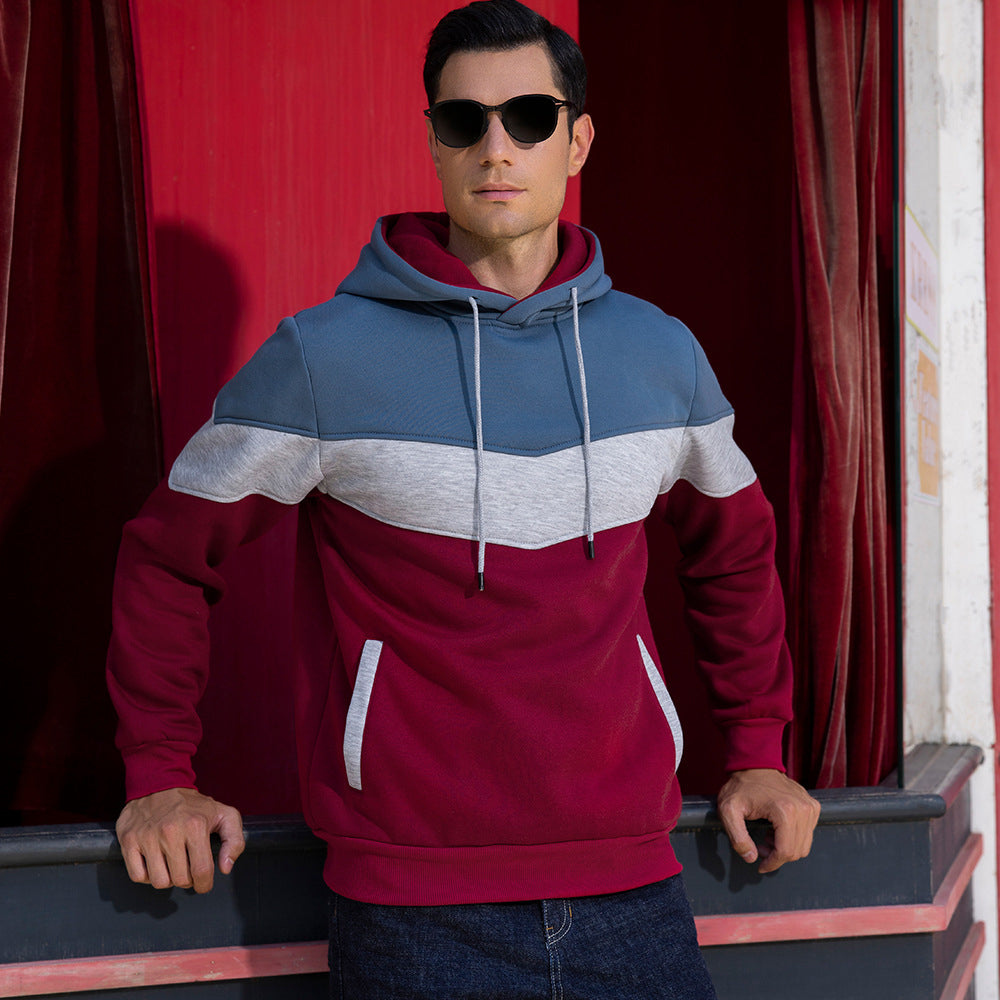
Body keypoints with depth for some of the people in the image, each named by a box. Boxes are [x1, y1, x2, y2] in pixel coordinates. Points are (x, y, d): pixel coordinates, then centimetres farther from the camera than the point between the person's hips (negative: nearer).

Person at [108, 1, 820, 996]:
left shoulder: (661, 354, 5)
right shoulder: (321, 357, -6)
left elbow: (734, 549, 22)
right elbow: (168, 553, 5)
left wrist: (757, 749, 19)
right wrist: (160, 774, 3)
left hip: (632, 887, 3)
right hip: (413, 907, -3)